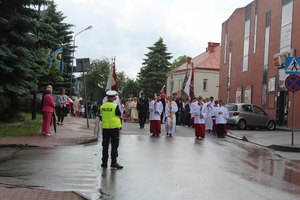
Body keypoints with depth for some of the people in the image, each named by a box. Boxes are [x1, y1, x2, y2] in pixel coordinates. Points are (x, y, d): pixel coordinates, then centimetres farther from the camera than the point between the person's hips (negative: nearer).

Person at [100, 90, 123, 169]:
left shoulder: (102, 106, 2)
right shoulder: (115, 106, -11)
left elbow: (103, 115, 10)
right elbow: (119, 116, -7)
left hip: (105, 128, 4)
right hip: (114, 127, -4)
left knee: (105, 146, 10)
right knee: (114, 145, 1)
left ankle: (104, 163, 14)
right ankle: (113, 162, -2)